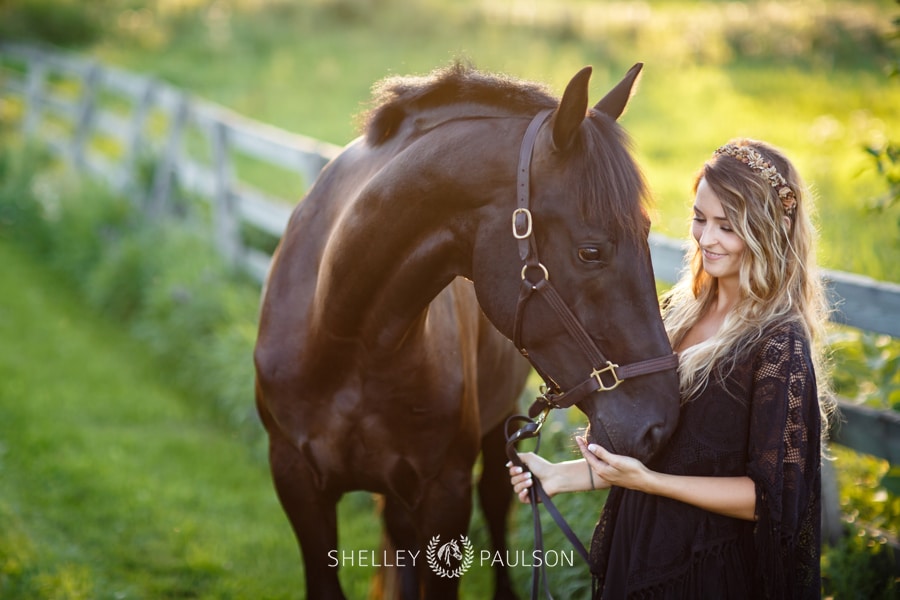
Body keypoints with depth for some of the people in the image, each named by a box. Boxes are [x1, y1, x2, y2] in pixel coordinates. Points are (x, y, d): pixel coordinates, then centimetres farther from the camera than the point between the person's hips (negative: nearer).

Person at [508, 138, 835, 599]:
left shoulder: (779, 346, -18)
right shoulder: (681, 312, 3)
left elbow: (770, 496, -18)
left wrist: (647, 480, -23)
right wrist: (562, 475, 2)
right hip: (638, 556, 6)